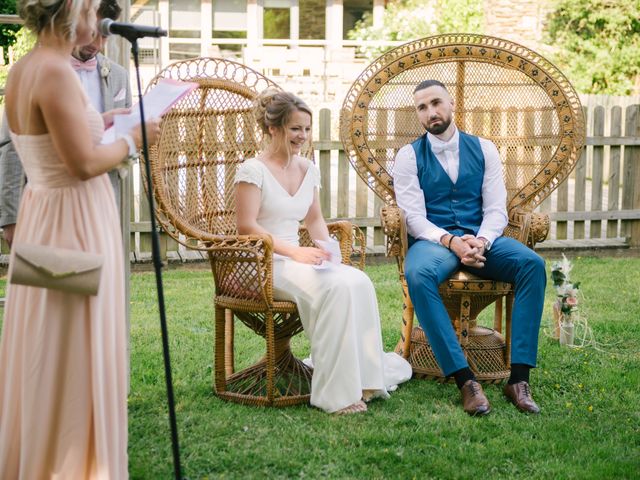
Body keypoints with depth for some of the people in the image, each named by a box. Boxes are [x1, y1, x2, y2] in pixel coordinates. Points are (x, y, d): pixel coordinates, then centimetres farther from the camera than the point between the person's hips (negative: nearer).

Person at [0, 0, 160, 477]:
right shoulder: (56, 72, -20)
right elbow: (84, 163, -22)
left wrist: (101, 121, 18)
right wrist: (133, 138, -8)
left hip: (42, 215, 9)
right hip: (75, 221, -9)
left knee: (43, 349, 18)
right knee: (74, 352, 2)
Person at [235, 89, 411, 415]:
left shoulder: (308, 170, 15)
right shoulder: (252, 171, -7)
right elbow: (246, 227, -14)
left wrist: (325, 249, 3)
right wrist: (295, 252, -21)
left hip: (296, 257, 7)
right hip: (264, 264, -7)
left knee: (358, 281, -21)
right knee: (333, 287, -32)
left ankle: (364, 377, -13)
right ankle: (337, 393, -27)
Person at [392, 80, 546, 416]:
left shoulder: (483, 149, 11)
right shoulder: (409, 156, 5)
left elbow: (496, 209, 4)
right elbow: (414, 217, -4)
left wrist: (481, 241, -18)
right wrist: (451, 242, -22)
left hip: (480, 239, 2)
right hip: (432, 240, -2)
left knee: (532, 264, -27)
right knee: (418, 274, -38)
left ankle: (519, 378, -27)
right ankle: (464, 380, -36)